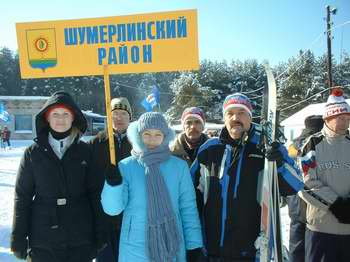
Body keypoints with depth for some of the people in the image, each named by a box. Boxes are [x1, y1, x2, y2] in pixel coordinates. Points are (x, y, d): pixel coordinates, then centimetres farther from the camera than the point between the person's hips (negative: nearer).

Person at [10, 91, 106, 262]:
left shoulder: (84, 151, -1)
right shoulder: (33, 153, -1)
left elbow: (94, 193, 1)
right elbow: (22, 196, 2)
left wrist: (100, 232, -1)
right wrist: (18, 238, 1)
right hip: (44, 240, 0)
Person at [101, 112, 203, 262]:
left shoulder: (179, 166, -4)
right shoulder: (126, 166, -5)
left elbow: (188, 208, -1)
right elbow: (112, 208, -10)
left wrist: (194, 245, -3)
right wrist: (113, 183, -27)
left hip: (172, 248, 1)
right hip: (135, 250, 0)